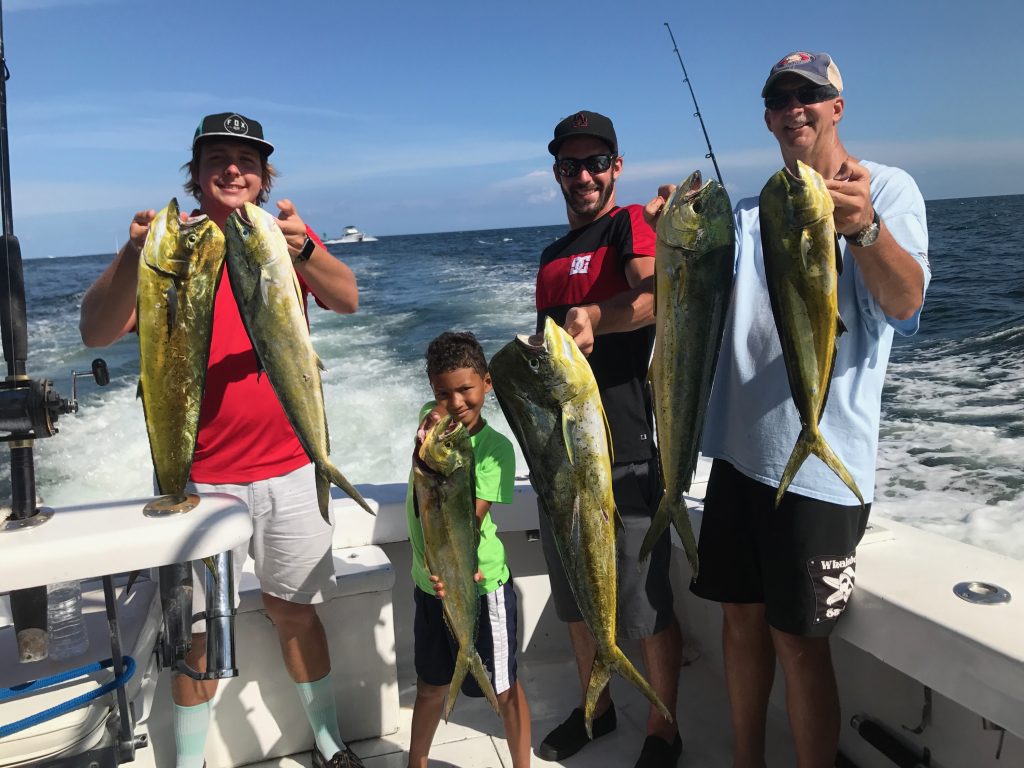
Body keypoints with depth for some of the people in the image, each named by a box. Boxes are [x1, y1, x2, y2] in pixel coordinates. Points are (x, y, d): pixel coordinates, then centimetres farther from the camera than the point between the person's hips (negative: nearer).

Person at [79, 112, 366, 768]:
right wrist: (133, 257, -32)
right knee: (197, 626, 8)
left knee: (294, 609, 13)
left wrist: (302, 250, -35)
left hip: (286, 467, 1)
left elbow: (348, 300, -14)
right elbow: (97, 332, -13)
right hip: (201, 474, -1)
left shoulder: (287, 232, 3)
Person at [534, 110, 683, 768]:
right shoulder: (554, 254, 18)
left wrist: (591, 317, -45)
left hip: (625, 448, -8)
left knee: (647, 608, 2)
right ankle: (594, 708, 40)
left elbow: (658, 295, -29)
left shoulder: (630, 223, -7)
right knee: (576, 598, 19)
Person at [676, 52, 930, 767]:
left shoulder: (887, 188, -2)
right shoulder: (753, 212, 13)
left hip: (821, 461, -5)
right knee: (741, 619, 14)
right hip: (741, 452, 6)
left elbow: (905, 304, -19)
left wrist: (863, 227, -39)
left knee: (797, 641, 2)